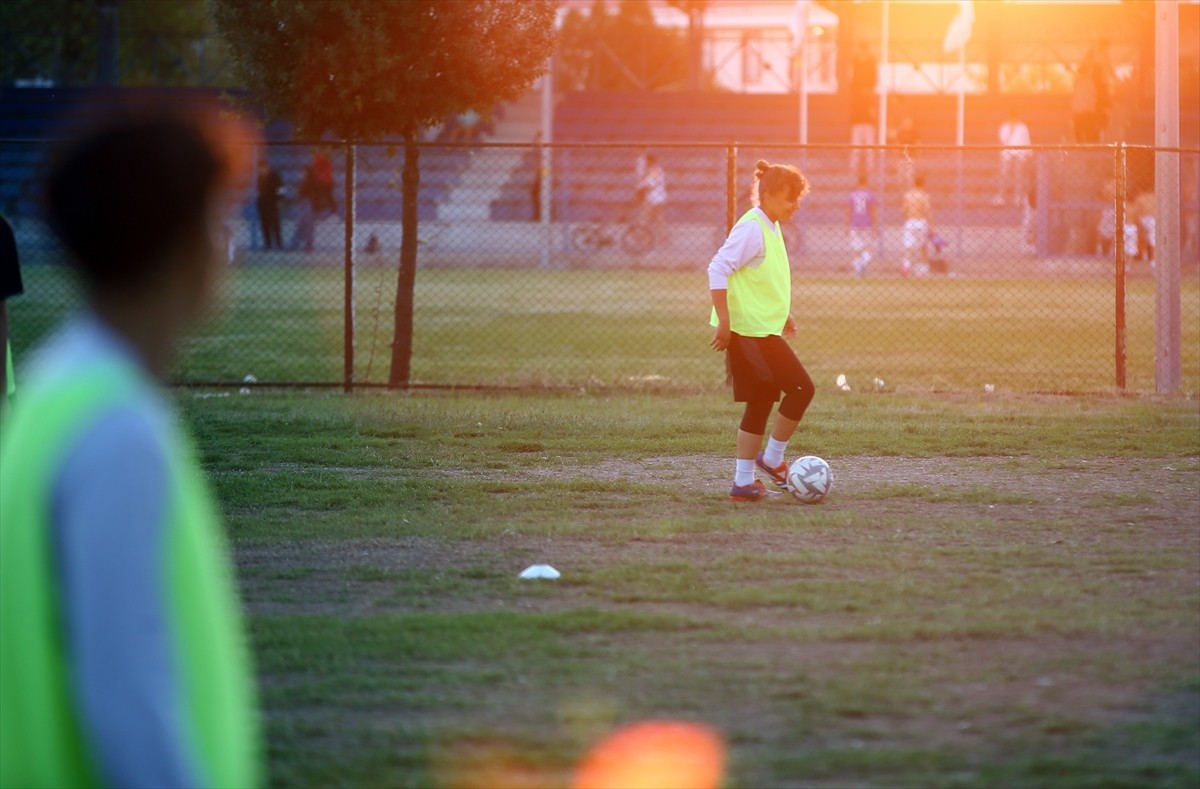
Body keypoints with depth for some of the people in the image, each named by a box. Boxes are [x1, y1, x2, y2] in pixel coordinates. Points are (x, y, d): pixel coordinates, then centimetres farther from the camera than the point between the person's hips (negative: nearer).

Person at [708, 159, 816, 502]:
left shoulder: (771, 229, 14)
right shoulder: (751, 229, -16)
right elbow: (718, 270, -22)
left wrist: (783, 314, 24)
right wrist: (725, 322, -24)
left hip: (764, 330, 10)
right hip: (750, 332, -10)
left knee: (760, 404, 10)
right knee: (802, 388, -6)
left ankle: (744, 481, 12)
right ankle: (773, 459, 6)